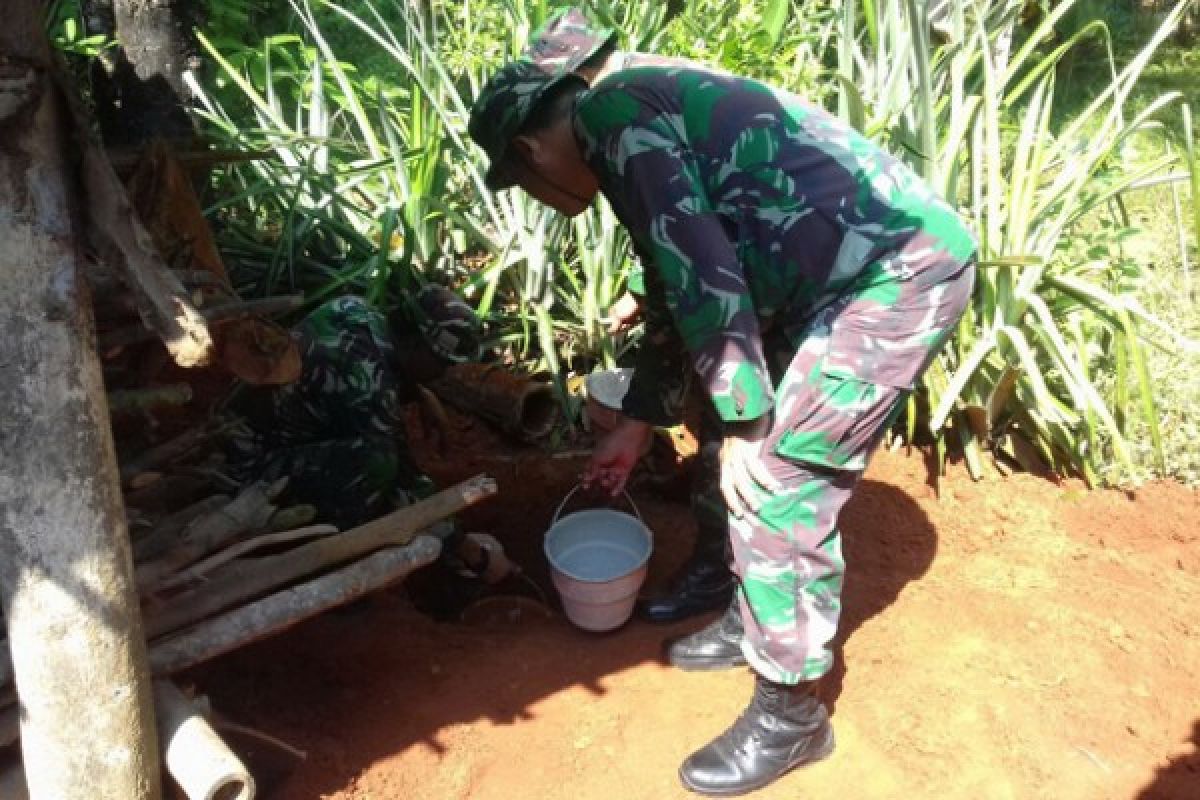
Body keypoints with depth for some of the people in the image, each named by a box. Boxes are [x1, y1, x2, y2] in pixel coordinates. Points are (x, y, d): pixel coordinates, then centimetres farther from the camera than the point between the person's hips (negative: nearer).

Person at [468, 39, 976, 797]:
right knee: (777, 469, 17)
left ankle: (792, 712, 10)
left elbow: (704, 275, -20)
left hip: (903, 268, -10)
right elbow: (677, 286, 27)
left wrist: (746, 425, -13)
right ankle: (757, 617, 36)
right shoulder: (643, 125, 20)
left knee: (776, 485, -7)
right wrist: (637, 419, 34)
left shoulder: (614, 117, -11)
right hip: (869, 268, 10)